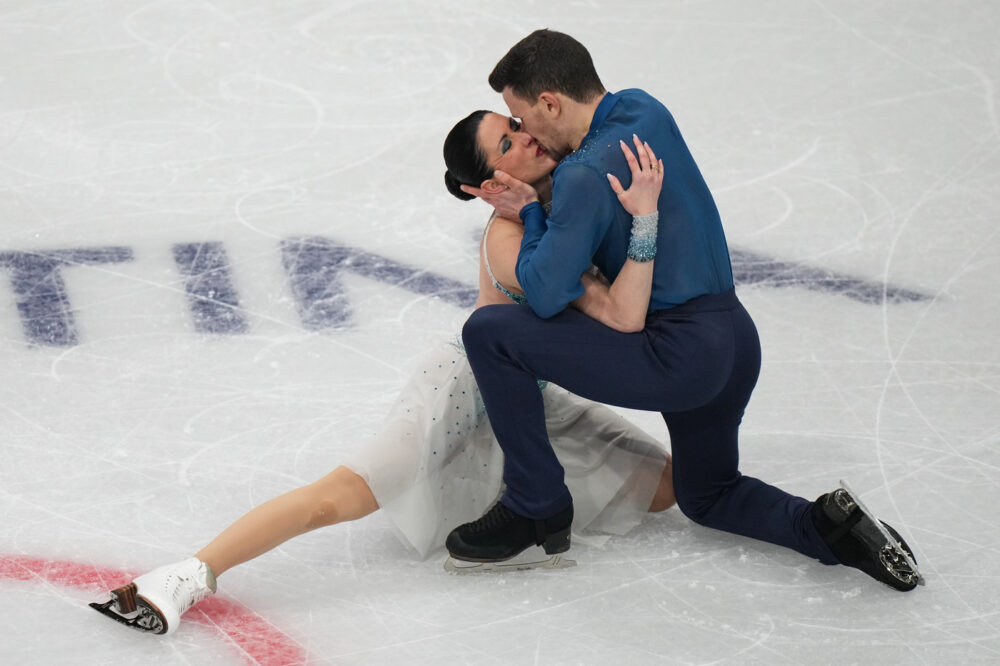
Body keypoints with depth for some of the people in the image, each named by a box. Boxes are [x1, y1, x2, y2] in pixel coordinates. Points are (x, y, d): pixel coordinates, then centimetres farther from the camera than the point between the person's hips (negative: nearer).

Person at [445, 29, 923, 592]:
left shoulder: (586, 176, -18)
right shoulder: (645, 110, 8)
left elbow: (546, 295, -18)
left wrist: (531, 218, -2)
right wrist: (531, 202, 11)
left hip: (679, 355, -9)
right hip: (738, 339, 10)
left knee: (491, 332, -10)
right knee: (708, 495, 32)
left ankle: (537, 508, -1)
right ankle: (828, 526, 8)